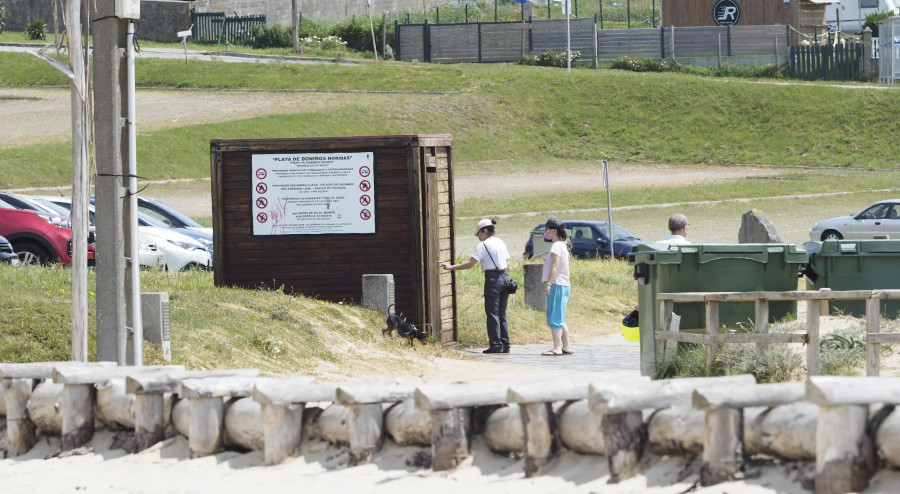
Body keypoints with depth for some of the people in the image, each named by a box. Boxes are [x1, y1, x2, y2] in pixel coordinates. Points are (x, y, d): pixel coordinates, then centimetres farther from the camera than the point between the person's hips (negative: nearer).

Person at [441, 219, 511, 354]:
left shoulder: (484, 245, -9)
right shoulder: (501, 243, 14)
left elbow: (470, 264, -13)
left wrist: (451, 267, -7)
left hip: (492, 278, -7)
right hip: (504, 277, 7)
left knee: (492, 314, -3)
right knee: (502, 314, 11)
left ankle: (496, 345, -5)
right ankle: (505, 345, 9)